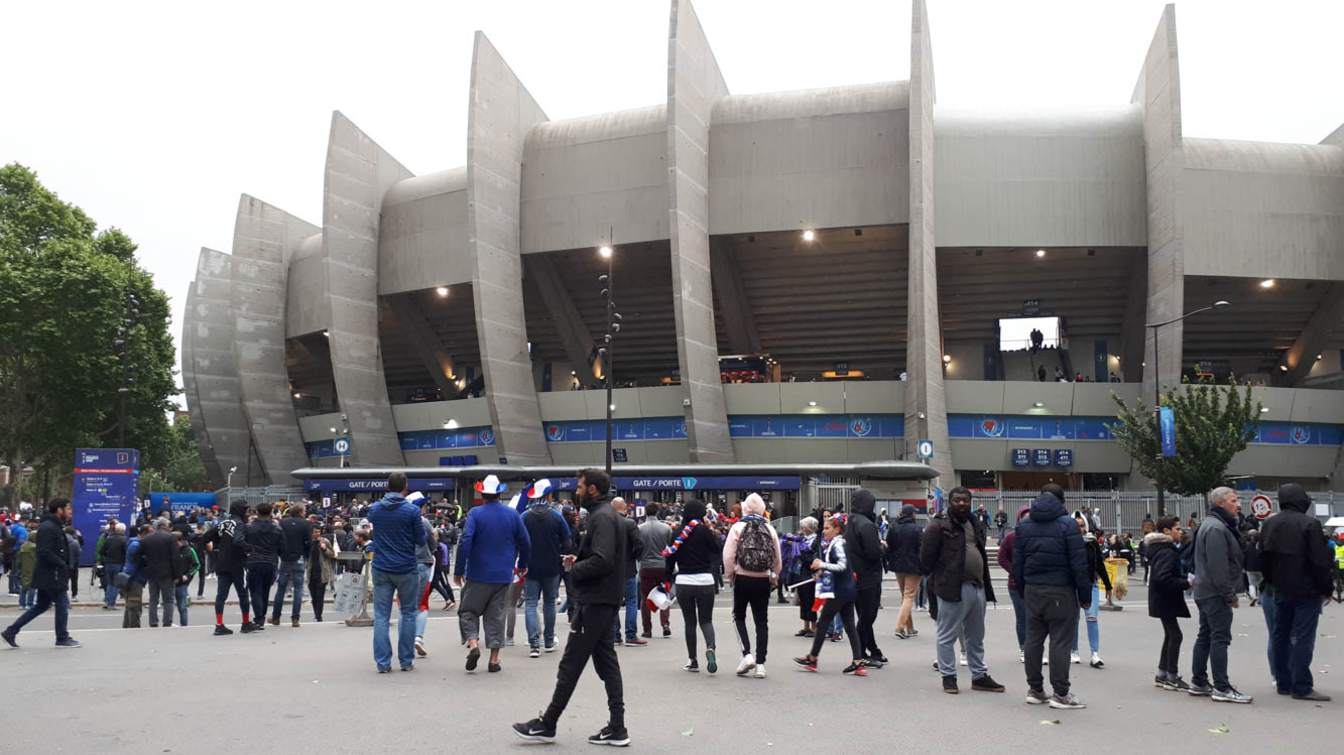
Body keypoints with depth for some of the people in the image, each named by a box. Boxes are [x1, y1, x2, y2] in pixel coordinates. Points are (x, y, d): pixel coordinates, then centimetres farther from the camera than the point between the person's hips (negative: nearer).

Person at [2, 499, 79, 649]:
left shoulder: (55, 526, 16)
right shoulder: (48, 527, -17)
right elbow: (45, 552, -24)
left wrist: (65, 568, 11)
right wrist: (63, 565, -19)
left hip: (46, 576, 10)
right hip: (52, 575, -10)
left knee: (41, 605, 16)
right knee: (62, 604, -1)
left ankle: (10, 632, 19)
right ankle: (62, 638, 8)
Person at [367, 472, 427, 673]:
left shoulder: (375, 508, 1)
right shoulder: (412, 511, -11)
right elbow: (420, 540, -5)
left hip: (381, 569, 2)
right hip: (406, 569, -2)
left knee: (381, 616, 6)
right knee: (408, 614, 10)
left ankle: (383, 662, 3)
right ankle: (406, 661, 12)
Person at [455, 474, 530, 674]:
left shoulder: (475, 514, -8)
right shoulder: (512, 514, 3)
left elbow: (465, 543, -16)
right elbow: (525, 543, 8)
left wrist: (459, 570, -10)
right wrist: (522, 565, 24)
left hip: (478, 574, -3)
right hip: (503, 575, 3)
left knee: (469, 611, 11)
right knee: (496, 615, 9)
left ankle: (473, 643, -11)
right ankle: (494, 659, 8)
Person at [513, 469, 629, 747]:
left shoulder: (601, 517, -16)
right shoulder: (604, 513, 16)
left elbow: (602, 560, -27)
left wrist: (574, 569, -12)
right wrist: (578, 561, 7)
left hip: (595, 602, -10)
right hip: (603, 601, 10)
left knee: (570, 664, -2)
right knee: (606, 662, 11)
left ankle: (547, 725, 7)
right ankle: (616, 728, 13)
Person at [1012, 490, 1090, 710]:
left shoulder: (1023, 526, 8)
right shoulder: (1067, 524, -8)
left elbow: (1017, 563, 8)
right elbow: (1079, 563, -11)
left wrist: (1022, 590, 15)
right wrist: (1085, 594, -5)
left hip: (1032, 590, 5)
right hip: (1061, 592, -5)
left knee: (1033, 639, 10)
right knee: (1061, 640, -2)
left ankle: (1035, 689, 17)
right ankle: (1060, 693, 0)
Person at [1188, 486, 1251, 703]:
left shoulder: (1210, 525, 18)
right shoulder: (1216, 528, -16)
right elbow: (1218, 566, -22)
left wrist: (1229, 593, 19)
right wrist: (1230, 595, -18)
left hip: (1204, 593, 11)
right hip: (1216, 593, -11)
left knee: (1205, 636, 13)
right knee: (1220, 637, -9)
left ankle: (1198, 683, 19)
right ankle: (1221, 688, -7)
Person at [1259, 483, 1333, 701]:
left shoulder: (1269, 524, 7)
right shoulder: (1310, 524, -15)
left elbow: (1263, 558, 12)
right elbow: (1321, 560, -14)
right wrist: (1326, 588, -4)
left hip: (1280, 591, 7)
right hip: (1307, 590, -7)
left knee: (1281, 635, 12)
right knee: (1303, 637, -4)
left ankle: (1283, 683, 17)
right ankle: (1301, 687, -4)